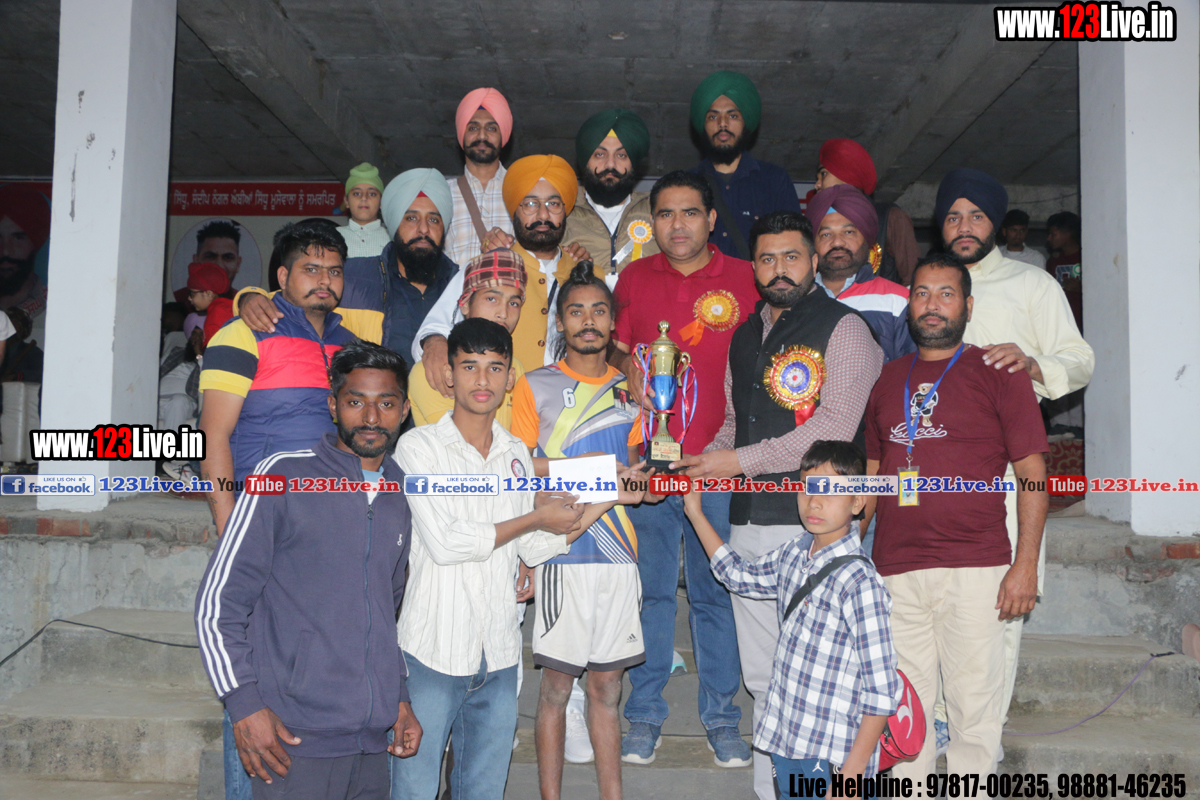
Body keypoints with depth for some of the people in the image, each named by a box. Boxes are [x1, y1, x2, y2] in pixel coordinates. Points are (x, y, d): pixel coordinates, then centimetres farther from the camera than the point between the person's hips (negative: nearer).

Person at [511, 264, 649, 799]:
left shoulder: (627, 389, 13)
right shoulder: (535, 387, 1)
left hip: (618, 555, 4)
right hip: (562, 556, -3)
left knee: (607, 685, 11)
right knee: (557, 685, 3)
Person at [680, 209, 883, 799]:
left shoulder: (842, 327, -3)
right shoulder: (745, 334, 19)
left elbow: (834, 426, -14)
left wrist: (740, 461, -12)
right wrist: (701, 465, 7)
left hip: (810, 523, -6)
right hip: (748, 521, 7)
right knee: (762, 677, 12)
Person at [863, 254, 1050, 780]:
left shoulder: (998, 374, 4)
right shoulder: (888, 381, 16)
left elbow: (1032, 473, 0)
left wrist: (1026, 564, -8)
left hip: (974, 568, -3)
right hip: (894, 569, 4)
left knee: (973, 705, 1)